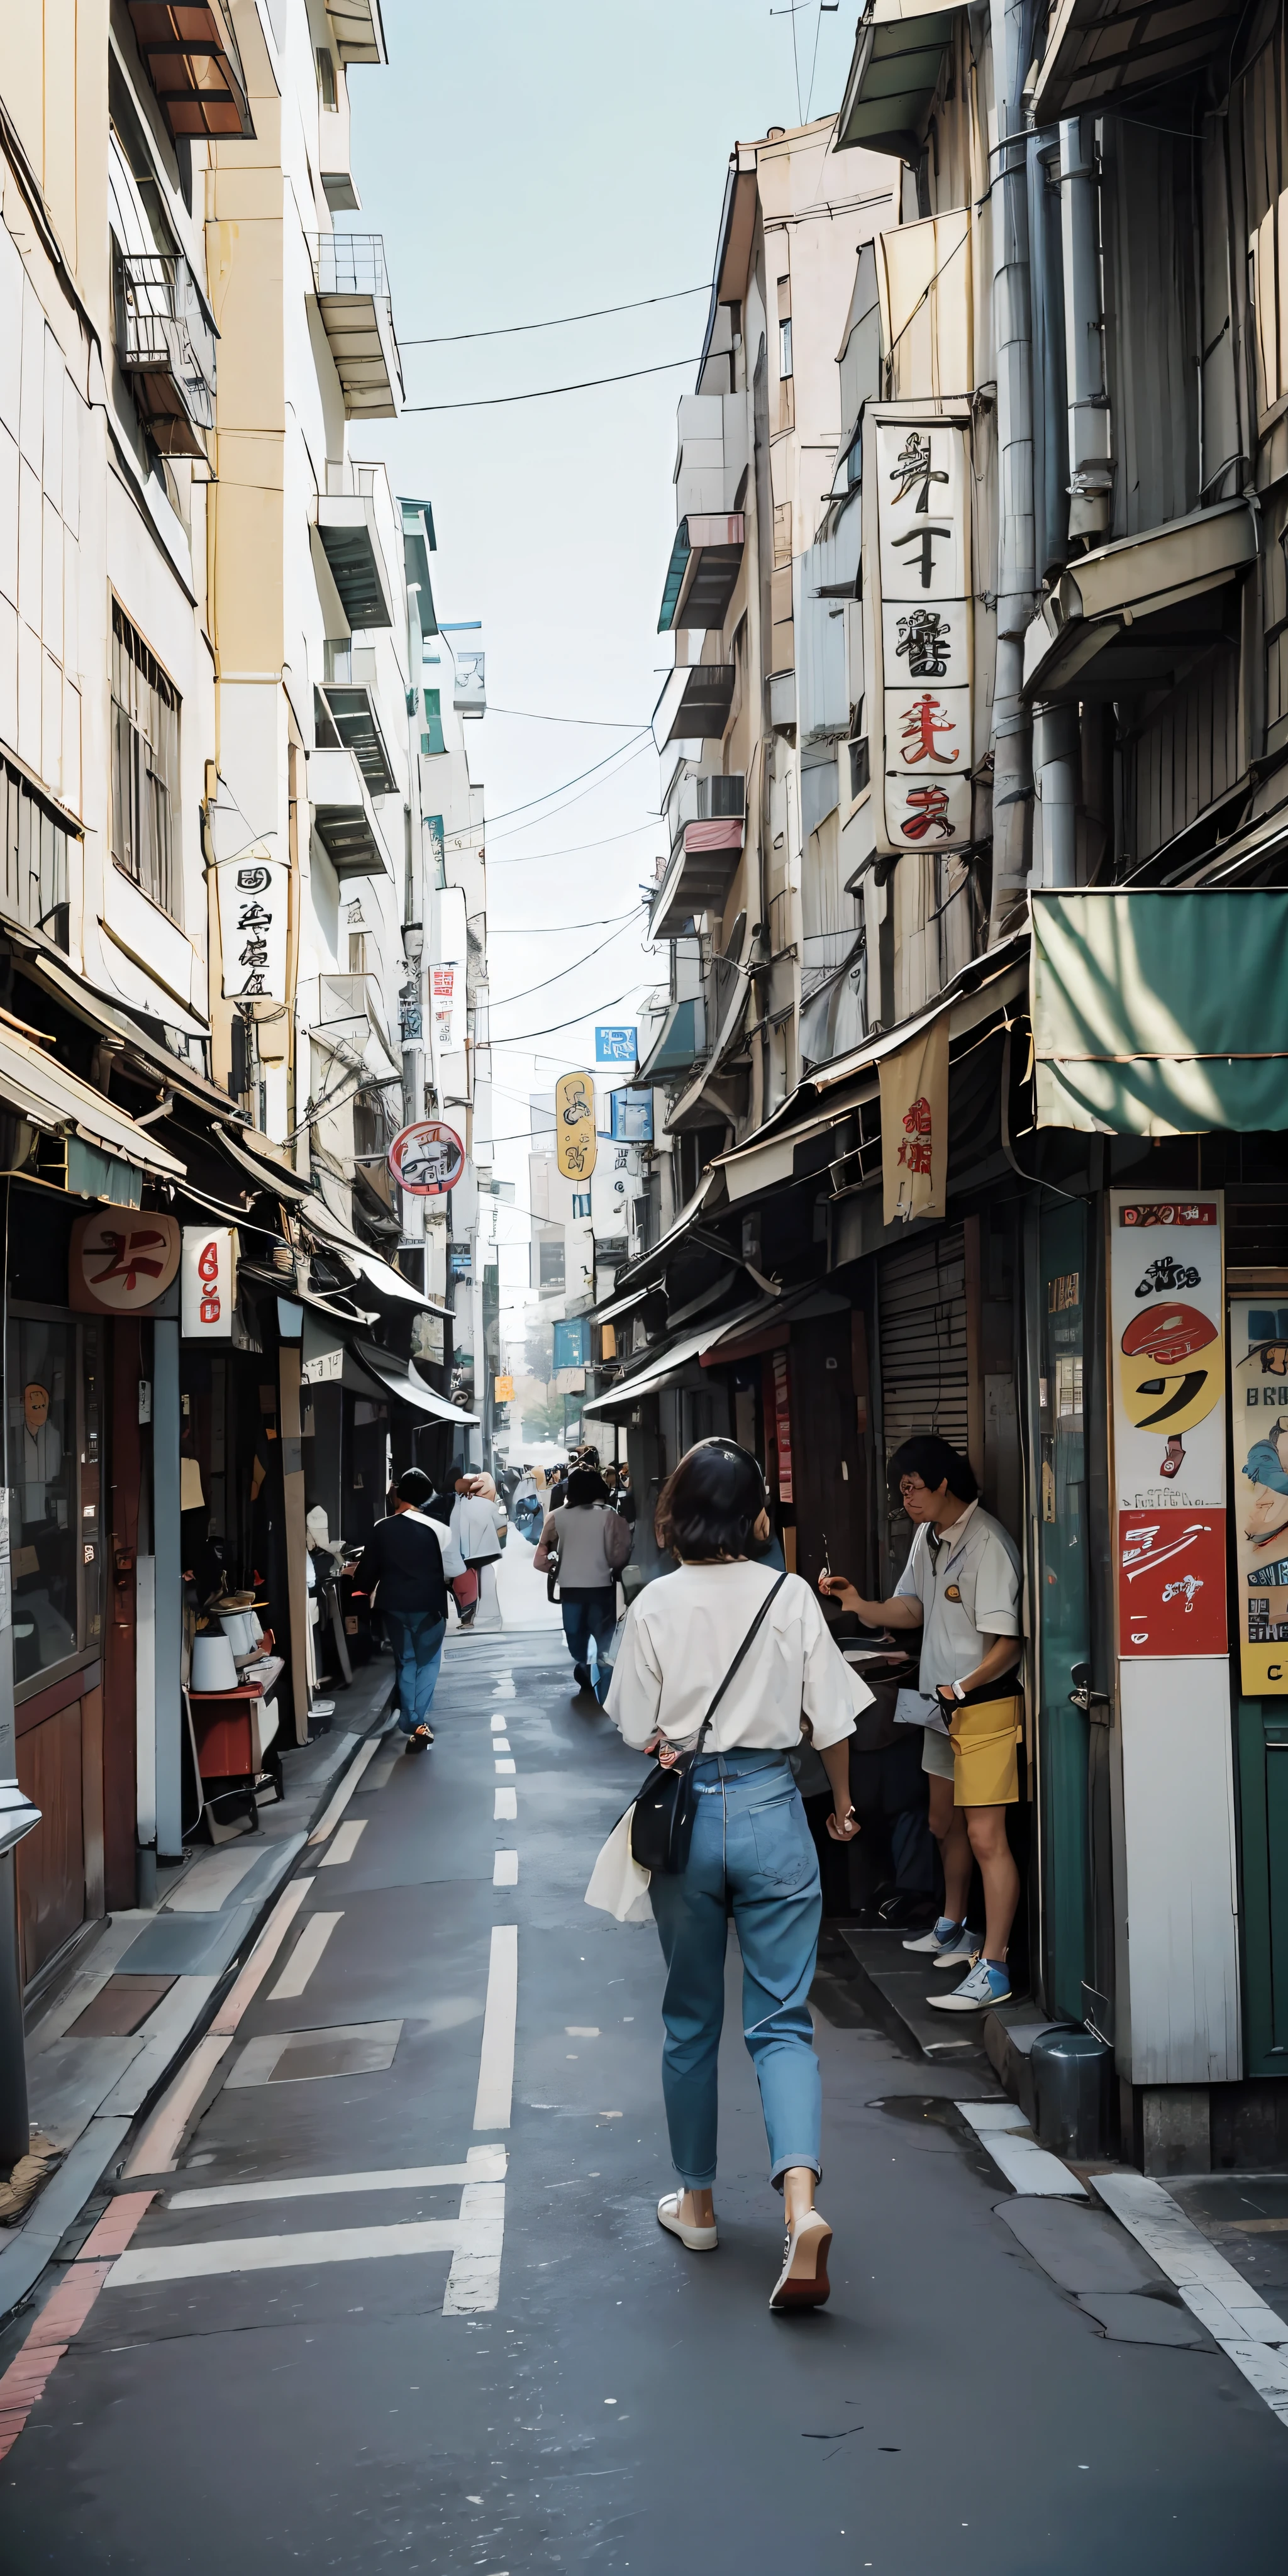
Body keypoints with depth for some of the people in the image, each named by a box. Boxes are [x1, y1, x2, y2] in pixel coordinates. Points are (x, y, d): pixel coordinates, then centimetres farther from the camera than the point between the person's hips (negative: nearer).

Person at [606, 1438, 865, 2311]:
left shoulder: (656, 1605, -6)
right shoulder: (791, 1596, -5)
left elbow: (637, 1730, -2)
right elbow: (832, 1720, -1)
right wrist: (843, 1805, 15)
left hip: (685, 1814, 0)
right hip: (771, 1810, 0)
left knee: (691, 2020, 16)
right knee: (782, 2021, 3)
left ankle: (697, 2202, 28)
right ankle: (801, 2200, -17)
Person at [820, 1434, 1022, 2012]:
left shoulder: (988, 1544, -21)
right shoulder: (927, 1536, 9)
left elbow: (1006, 1642, -22)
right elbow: (912, 1609, 16)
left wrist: (963, 1688, -28)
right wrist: (858, 1604, 0)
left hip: (984, 1705, -10)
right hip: (941, 1704, 10)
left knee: (985, 1837, -10)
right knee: (945, 1823, 23)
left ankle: (993, 1969, -7)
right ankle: (953, 1929, 42)